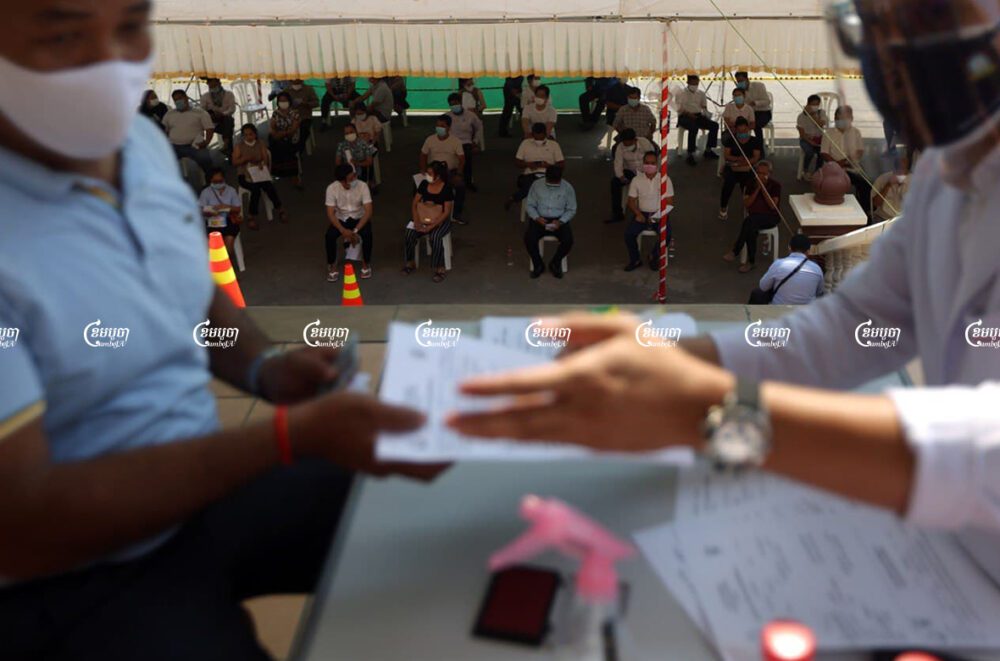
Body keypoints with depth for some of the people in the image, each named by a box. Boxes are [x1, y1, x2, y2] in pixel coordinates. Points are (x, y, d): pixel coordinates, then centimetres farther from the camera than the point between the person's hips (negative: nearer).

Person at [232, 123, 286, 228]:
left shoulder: (260, 144, 11)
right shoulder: (238, 146, 4)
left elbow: (266, 159, 2)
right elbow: (234, 162, -5)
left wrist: (261, 163, -21)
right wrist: (246, 158, -22)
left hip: (259, 173, 2)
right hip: (244, 175, -2)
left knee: (269, 187, -29)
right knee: (256, 189, -33)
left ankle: (279, 209, -6)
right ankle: (251, 216, -21)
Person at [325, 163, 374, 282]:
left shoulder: (362, 186, -19)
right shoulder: (332, 188, -17)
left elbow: (368, 211, -22)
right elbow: (330, 213, -18)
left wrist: (355, 230, -32)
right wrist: (343, 231, -32)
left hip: (359, 219, 0)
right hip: (341, 219, 1)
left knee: (367, 234, -32)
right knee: (330, 235, -29)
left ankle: (366, 264, -8)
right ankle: (333, 265, -6)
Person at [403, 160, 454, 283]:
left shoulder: (447, 188, -12)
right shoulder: (424, 184, 1)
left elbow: (446, 212, -14)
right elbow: (414, 203, 4)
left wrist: (432, 226, -22)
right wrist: (416, 221, -11)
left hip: (440, 220, -4)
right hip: (422, 217, 4)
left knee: (435, 237, -34)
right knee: (408, 234, -21)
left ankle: (440, 269, -17)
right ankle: (410, 263, 1)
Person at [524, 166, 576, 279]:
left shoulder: (567, 188, -5)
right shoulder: (536, 185, -3)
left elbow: (571, 210, 0)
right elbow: (530, 205, 2)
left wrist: (560, 222, -17)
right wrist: (537, 218, -17)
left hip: (559, 220, 0)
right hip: (540, 220, 0)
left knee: (568, 240, -28)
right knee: (529, 238, -28)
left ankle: (555, 263, 0)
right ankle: (538, 264, -3)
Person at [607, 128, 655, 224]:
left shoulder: (645, 143, -19)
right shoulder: (621, 147, -13)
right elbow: (618, 164, -17)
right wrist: (621, 176, -32)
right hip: (630, 172, 2)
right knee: (614, 181, -24)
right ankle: (617, 214, -17)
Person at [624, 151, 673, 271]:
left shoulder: (665, 180, -2)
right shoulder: (636, 180, 3)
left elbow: (669, 203, -3)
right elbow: (632, 201, 5)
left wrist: (658, 216, -17)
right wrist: (638, 214, -14)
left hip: (660, 215, -1)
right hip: (642, 214, 1)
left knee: (666, 235, -29)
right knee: (629, 233, -24)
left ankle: (654, 257, 0)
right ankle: (635, 260, -1)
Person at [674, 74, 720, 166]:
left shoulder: (701, 94, 19)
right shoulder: (681, 94, 4)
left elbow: (704, 106, 20)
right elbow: (679, 109, -7)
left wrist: (706, 113, -4)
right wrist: (689, 114, -23)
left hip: (698, 116, 5)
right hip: (684, 117, -5)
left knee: (715, 125, -18)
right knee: (694, 127, -38)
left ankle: (708, 150, -9)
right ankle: (690, 155, -36)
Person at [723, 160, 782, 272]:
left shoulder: (775, 185, -3)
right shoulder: (751, 183, 6)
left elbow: (773, 206, -13)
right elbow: (746, 204, -2)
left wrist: (763, 189, -16)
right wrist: (757, 189, -11)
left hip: (771, 217, -3)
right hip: (754, 217, 3)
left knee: (749, 221, -34)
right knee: (751, 228, -35)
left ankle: (735, 252, -27)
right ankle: (750, 261, -29)